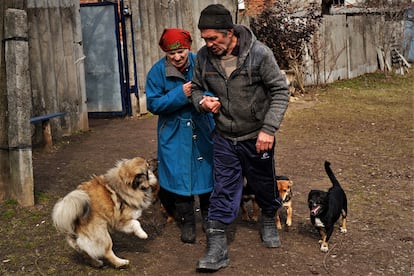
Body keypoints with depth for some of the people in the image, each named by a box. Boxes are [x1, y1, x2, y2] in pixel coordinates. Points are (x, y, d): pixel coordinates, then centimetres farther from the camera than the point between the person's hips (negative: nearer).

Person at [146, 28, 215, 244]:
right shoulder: (157, 71, -8)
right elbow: (153, 104, -10)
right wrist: (180, 95, -21)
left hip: (203, 130, 1)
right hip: (174, 134, -1)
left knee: (207, 170, 9)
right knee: (179, 175, 3)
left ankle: (209, 217, 31)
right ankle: (186, 222, 20)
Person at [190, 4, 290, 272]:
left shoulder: (259, 54, -19)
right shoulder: (204, 57, -8)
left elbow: (280, 91, -14)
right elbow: (197, 88, 8)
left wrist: (269, 129, -21)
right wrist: (202, 101, -16)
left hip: (257, 137, -2)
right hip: (224, 138, 2)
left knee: (265, 185, 17)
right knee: (223, 191, 2)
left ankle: (269, 222, 46)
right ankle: (217, 248, 8)